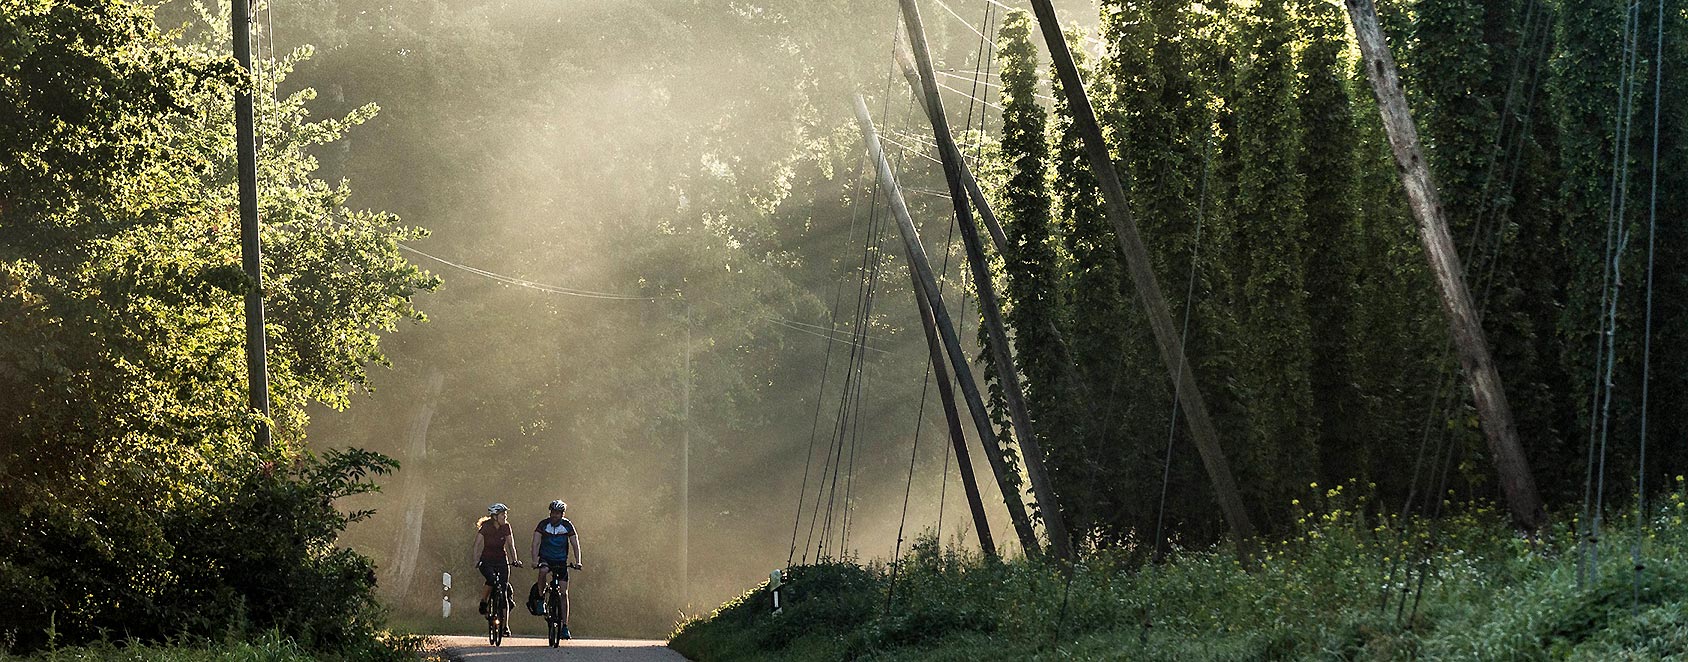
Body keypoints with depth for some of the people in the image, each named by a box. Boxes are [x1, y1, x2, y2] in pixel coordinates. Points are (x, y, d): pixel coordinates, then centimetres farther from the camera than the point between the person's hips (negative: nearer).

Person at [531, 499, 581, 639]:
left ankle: (565, 626, -2)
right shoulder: (543, 524, -8)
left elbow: (575, 545, -6)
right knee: (543, 571, -38)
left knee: (563, 593, -6)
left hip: (561, 561, 1)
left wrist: (577, 561, -21)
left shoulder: (567, 526, -6)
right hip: (545, 558, -1)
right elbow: (535, 543, -13)